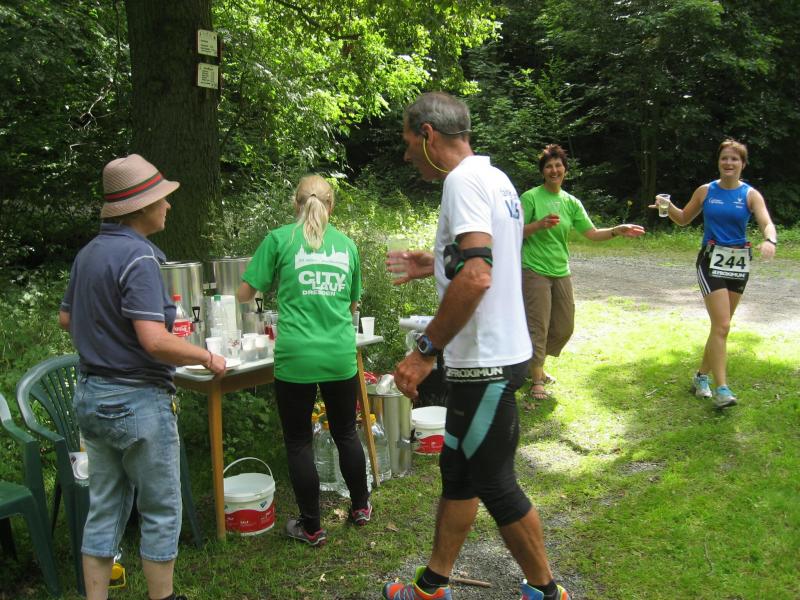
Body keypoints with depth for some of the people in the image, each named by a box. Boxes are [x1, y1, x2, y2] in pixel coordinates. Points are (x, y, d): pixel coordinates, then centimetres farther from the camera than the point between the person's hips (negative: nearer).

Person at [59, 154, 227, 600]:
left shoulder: (89, 253, 7)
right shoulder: (138, 257, -20)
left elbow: (67, 318, 20)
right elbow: (155, 341, -27)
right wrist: (208, 357, -13)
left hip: (91, 395, 8)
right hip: (137, 400, -8)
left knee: (104, 508, 16)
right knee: (161, 511, 8)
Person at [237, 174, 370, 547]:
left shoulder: (280, 239, -1)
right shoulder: (346, 244, 9)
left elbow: (245, 294, 3)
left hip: (296, 358, -3)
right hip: (341, 355, 3)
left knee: (299, 442, 10)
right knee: (346, 433, 21)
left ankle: (311, 528, 20)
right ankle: (360, 507, 36)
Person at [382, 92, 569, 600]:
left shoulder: (464, 179, -18)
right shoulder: (495, 177, 13)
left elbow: (476, 277, -31)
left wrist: (425, 351, -26)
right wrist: (436, 265, 20)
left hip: (487, 362, -10)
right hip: (501, 350, 10)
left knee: (494, 483, 5)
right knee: (458, 471, 18)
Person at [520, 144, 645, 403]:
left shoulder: (571, 202, 9)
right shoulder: (530, 197, -6)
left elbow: (592, 233, 4)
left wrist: (617, 230, -12)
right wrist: (541, 224, -23)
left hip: (561, 272, 6)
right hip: (535, 271, -6)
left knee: (564, 328, 12)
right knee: (538, 327, -4)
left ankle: (534, 365, 33)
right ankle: (536, 379, 9)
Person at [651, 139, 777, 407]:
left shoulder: (751, 195, 0)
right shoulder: (705, 191, 3)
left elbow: (767, 224, -13)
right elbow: (684, 219, 15)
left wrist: (770, 241, -36)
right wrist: (668, 207, -5)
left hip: (739, 264, 2)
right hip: (711, 261, -2)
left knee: (721, 325, 11)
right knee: (722, 325, -13)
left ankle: (702, 375, 28)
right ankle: (721, 389, -11)